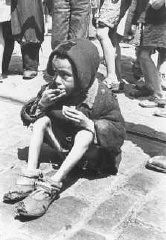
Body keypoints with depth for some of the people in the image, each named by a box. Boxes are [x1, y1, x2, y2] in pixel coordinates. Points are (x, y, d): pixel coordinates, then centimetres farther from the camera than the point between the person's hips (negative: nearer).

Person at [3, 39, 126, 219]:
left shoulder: (102, 96, -23)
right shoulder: (54, 89, -11)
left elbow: (119, 133, -25)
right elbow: (26, 117, -4)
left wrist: (88, 123, -38)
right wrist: (41, 105, -26)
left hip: (91, 150, -4)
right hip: (65, 146, 5)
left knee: (85, 134, -36)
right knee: (42, 119, -15)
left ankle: (51, 186, -40)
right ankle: (29, 176, -26)